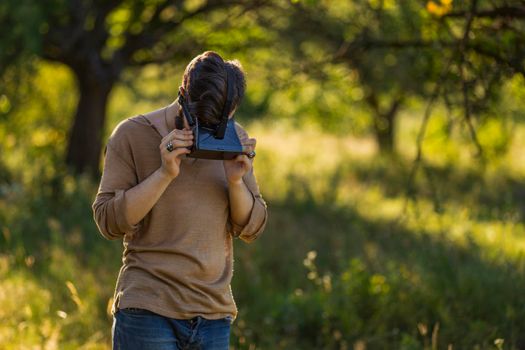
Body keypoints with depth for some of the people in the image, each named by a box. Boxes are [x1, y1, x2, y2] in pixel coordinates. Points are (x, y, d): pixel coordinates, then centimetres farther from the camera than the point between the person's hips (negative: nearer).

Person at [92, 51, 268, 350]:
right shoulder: (133, 135, -3)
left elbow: (251, 229, 10)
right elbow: (109, 221, -7)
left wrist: (235, 181, -9)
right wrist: (165, 173, -16)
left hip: (215, 315, 4)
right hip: (148, 311, -4)